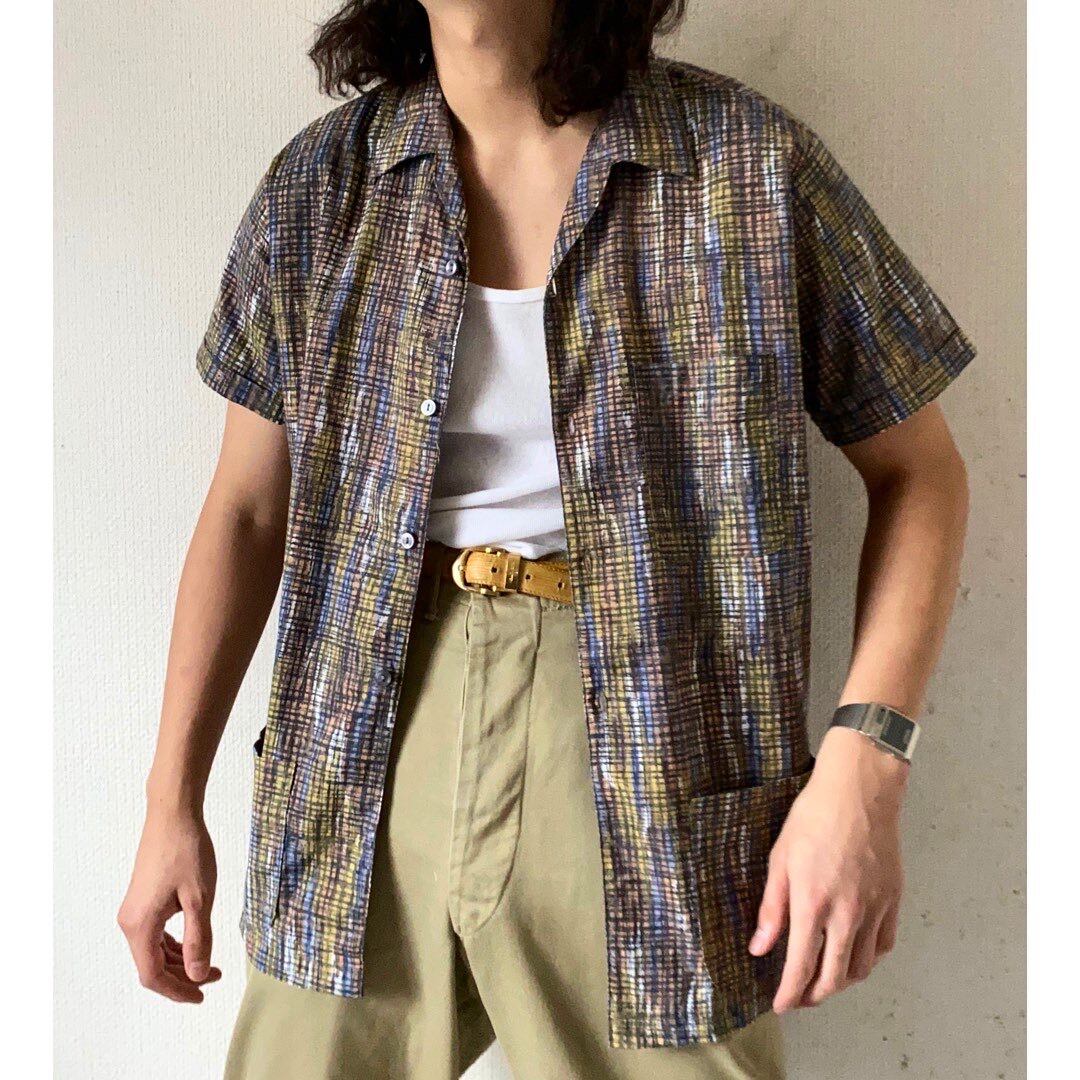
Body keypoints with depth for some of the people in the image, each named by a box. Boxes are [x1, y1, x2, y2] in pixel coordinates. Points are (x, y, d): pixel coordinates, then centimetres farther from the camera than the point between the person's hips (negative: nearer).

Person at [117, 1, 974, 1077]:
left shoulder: (752, 164, -4)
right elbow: (247, 507, 8)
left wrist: (864, 765, -11)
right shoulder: (319, 182, 4)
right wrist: (170, 802, 7)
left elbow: (918, 469, 1)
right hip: (372, 760, 3)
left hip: (650, 759, -2)